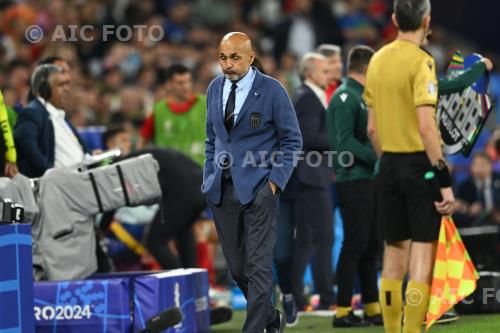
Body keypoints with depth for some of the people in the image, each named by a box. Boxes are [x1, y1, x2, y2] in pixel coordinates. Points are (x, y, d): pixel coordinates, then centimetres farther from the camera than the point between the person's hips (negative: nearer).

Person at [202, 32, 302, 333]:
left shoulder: (272, 90, -6)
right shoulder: (215, 88, 9)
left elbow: (292, 140, -2)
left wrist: (275, 180, -10)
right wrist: (209, 178, 11)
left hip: (258, 188, -5)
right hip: (222, 189, 6)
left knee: (258, 265, -9)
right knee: (237, 266, 10)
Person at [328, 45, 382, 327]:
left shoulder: (361, 97, 19)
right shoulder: (345, 97, -11)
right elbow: (345, 141, -20)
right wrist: (379, 157, -19)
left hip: (368, 180, 10)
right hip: (354, 180, -10)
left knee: (371, 246, 11)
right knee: (354, 245, -7)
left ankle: (373, 308, 16)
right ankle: (343, 311, -4)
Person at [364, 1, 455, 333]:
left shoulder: (377, 60, 8)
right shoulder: (421, 62, -13)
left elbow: (372, 127, 12)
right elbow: (426, 126, -20)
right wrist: (445, 180, -18)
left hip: (389, 166, 6)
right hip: (420, 163, -6)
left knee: (394, 253, 12)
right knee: (422, 254, -3)